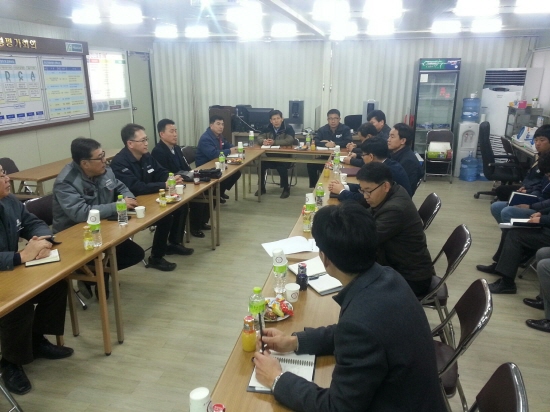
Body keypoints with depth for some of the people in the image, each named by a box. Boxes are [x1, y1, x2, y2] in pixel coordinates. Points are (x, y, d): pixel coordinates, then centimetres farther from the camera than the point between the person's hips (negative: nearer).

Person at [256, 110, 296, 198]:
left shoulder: (288, 128, -6)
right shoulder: (267, 129, 7)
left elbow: (289, 141, -22)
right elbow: (259, 138, -4)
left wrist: (274, 142, -32)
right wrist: (263, 141, -30)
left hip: (285, 157, -4)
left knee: (281, 167, -33)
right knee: (261, 164, -23)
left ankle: (286, 188, -8)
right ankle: (262, 187, -1)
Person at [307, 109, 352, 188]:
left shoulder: (345, 129, -1)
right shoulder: (322, 129, 5)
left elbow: (348, 142, -15)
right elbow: (314, 141, -9)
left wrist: (334, 143, -16)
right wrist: (325, 144, -27)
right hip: (324, 157, 3)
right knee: (311, 164, -18)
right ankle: (315, 186, 0)